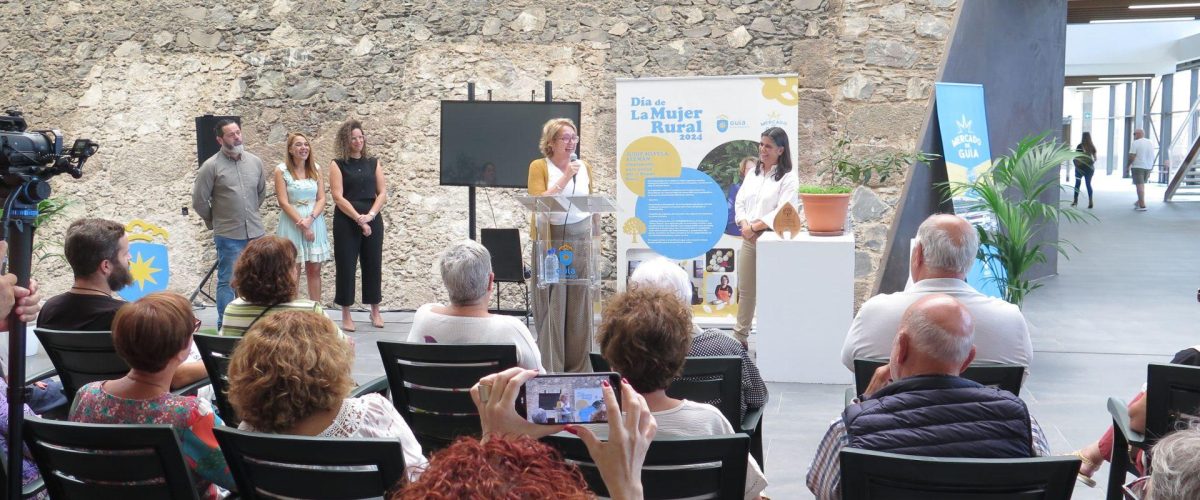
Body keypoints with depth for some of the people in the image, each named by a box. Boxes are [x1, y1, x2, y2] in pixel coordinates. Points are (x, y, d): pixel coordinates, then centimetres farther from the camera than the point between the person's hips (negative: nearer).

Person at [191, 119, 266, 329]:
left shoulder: (255, 162, 6)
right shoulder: (211, 166, -8)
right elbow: (199, 201, -4)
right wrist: (214, 222, 5)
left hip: (255, 233, 5)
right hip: (228, 235, -5)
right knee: (228, 281, 1)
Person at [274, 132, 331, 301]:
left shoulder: (315, 169, 8)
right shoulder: (281, 170, -3)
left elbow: (321, 199, 3)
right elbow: (284, 203, -8)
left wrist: (310, 219, -13)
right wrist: (301, 224, -14)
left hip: (315, 223, 3)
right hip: (292, 224, -3)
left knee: (314, 270, 5)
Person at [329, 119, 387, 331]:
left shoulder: (373, 162, 8)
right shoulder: (337, 165, -2)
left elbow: (382, 192, 4)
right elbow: (338, 197, -10)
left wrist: (370, 215, -11)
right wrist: (358, 218, -16)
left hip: (372, 221, 3)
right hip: (346, 222, -3)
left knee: (373, 264, 7)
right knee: (346, 265, 0)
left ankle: (375, 311, 19)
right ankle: (346, 315, 7)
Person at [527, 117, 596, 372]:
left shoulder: (584, 167, 10)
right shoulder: (539, 166, -2)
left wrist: (595, 237, 18)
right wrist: (566, 177, -17)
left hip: (580, 240, 4)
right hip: (551, 240, -3)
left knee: (579, 305, 4)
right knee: (551, 305, -4)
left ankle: (579, 368, 10)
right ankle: (549, 369, 2)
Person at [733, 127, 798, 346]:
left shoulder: (788, 178, -6)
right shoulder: (752, 174, 14)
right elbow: (740, 202, 11)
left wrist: (754, 226, -14)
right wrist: (744, 225, -7)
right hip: (749, 238, 6)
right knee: (745, 289, 11)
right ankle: (739, 335, 20)